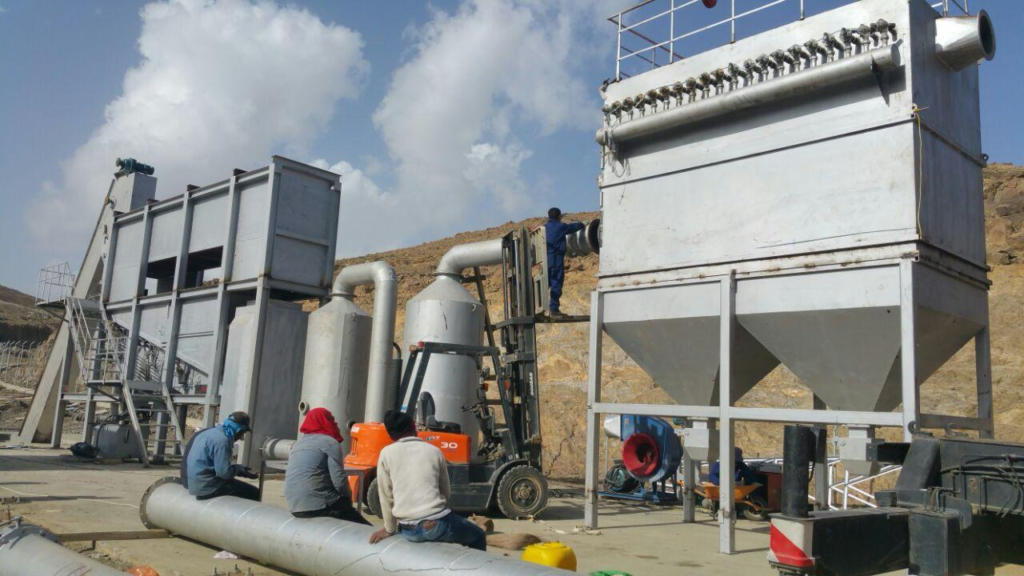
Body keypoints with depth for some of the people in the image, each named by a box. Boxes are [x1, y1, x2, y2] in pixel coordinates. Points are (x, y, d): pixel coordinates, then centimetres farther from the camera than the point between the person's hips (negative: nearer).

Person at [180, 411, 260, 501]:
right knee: (254, 493, -6)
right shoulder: (222, 440, -19)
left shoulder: (211, 432, 10)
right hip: (205, 486, -10)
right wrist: (240, 469, -4)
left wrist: (238, 468, 13)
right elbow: (224, 472, -22)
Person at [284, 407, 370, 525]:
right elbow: (339, 480, -12)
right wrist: (348, 496, 8)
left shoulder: (298, 444, 21)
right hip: (318, 505, -8)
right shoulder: (329, 442, -4)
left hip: (295, 507, 8)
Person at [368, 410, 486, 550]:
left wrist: (389, 529, 21)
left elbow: (386, 496, 8)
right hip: (436, 524, -2)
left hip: (409, 531, 2)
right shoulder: (434, 451, 6)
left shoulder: (386, 453, 4)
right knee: (477, 536, 25)